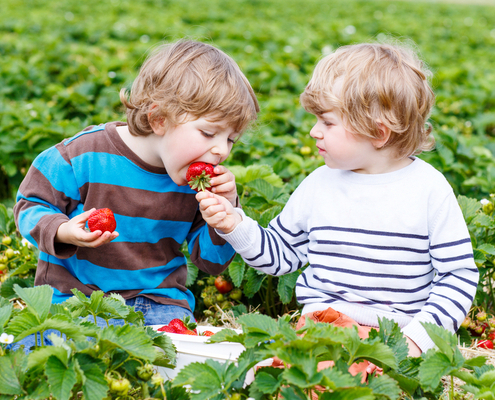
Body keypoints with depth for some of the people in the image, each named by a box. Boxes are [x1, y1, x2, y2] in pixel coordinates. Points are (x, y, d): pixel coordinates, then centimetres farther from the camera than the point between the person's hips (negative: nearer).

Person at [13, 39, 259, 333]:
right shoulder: (87, 155, -13)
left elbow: (211, 263, 5)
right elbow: (31, 204, -1)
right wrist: (63, 232, -23)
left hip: (159, 299, 2)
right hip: (75, 293, -1)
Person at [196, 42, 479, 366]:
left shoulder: (429, 188, -2)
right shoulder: (319, 185, 8)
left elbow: (460, 274, 0)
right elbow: (279, 253, 19)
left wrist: (419, 335, -11)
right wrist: (235, 225, 3)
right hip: (321, 322, 2)